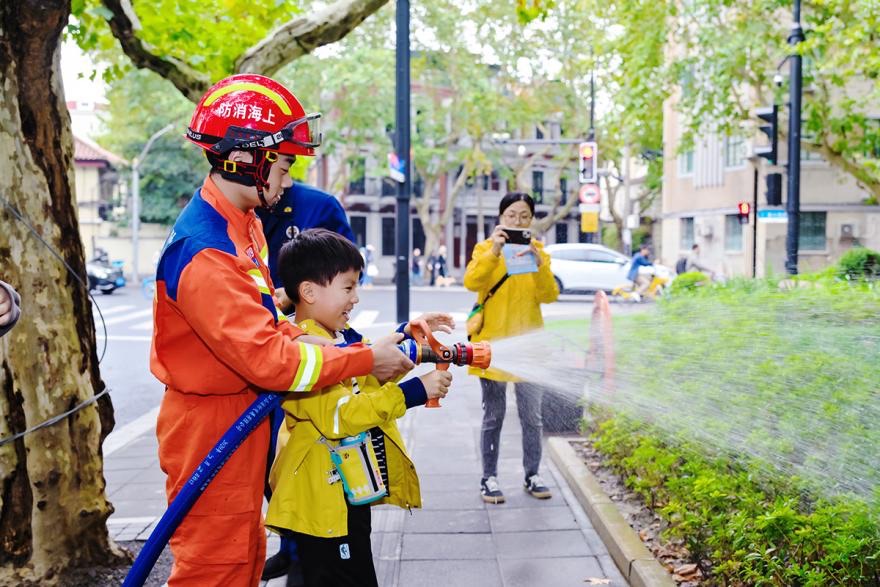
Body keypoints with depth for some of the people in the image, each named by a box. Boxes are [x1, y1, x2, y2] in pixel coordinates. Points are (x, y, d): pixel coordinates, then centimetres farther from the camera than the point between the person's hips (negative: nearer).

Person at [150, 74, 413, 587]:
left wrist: (297, 337, -7)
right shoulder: (204, 254, -28)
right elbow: (268, 361, -30)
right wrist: (367, 361, -22)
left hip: (243, 419, 10)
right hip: (211, 430, -9)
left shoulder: (244, 223, 5)